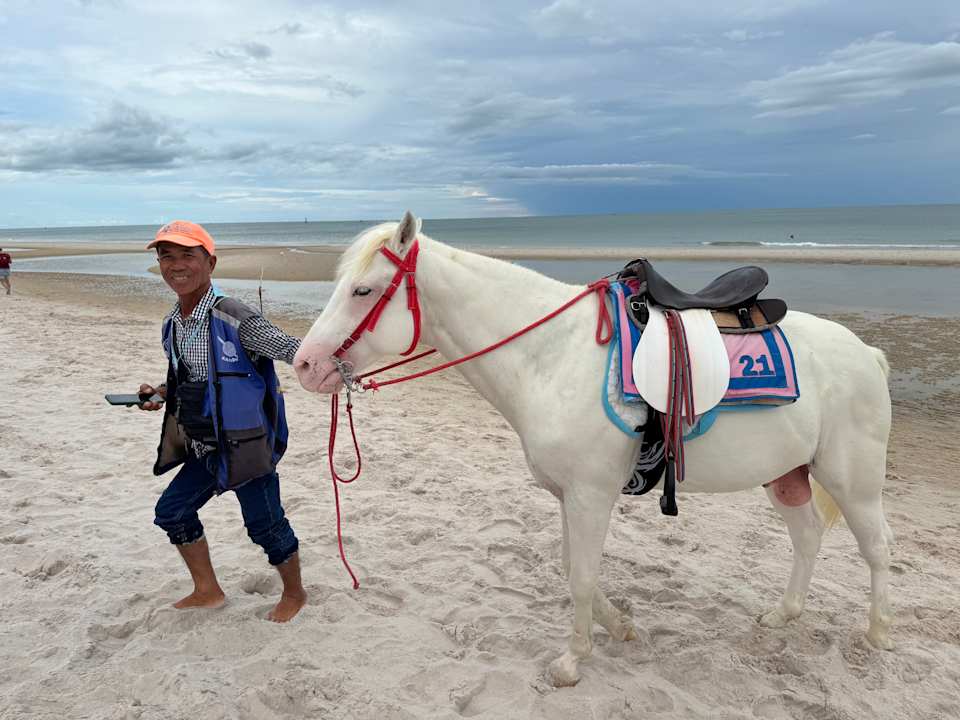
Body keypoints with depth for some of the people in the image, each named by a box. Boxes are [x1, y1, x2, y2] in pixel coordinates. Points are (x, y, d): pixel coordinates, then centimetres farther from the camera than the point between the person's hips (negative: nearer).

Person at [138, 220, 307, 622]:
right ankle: (208, 591, 37)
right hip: (204, 449, 8)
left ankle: (294, 593, 31)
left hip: (246, 445, -8)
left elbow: (289, 348, -28)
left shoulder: (233, 319, -19)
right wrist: (160, 393, 3)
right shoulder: (172, 326, 5)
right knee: (172, 510, 17)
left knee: (264, 524, 4)